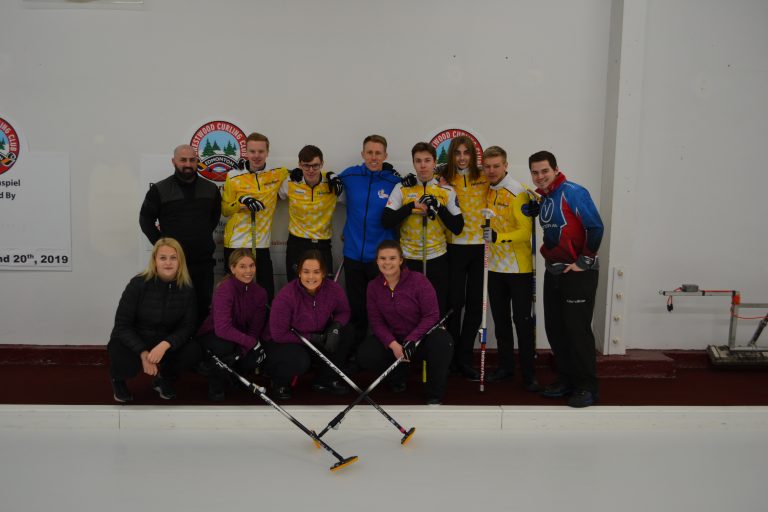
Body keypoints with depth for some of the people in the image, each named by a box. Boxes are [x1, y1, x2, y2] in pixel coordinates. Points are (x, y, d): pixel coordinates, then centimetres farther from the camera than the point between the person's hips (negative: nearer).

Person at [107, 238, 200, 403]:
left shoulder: (187, 289, -9)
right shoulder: (138, 284, -17)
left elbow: (187, 327, -10)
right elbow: (122, 325, -15)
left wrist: (165, 345, -31)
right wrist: (143, 352, -29)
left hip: (165, 344, 2)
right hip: (131, 342, -2)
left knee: (194, 350, -25)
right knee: (124, 361, -35)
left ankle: (164, 379, 8)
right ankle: (118, 380, 7)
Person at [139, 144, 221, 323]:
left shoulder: (211, 189, 8)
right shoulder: (159, 190, -1)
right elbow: (146, 219, 4)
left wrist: (205, 236, 9)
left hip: (203, 262, 3)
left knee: (203, 308, 9)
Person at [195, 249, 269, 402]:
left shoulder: (260, 292, -9)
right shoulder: (225, 289, -26)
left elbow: (255, 329, -10)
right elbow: (222, 329, -35)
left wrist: (242, 350, -27)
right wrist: (253, 343, -36)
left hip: (239, 338, 5)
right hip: (212, 336, -5)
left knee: (258, 355, -23)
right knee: (226, 346, -37)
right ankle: (216, 387, -9)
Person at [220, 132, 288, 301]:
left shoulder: (277, 174, 3)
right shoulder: (233, 177, -1)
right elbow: (225, 210, 5)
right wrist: (242, 201, -14)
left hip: (262, 245, 2)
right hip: (236, 244, -2)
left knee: (267, 294, 5)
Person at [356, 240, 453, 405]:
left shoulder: (419, 280, -15)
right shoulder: (373, 286, -3)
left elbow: (432, 316, -16)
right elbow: (376, 322, -4)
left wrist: (410, 340, -28)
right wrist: (393, 345, -22)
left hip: (422, 337, -3)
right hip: (393, 339, 3)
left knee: (443, 341, -36)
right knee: (365, 354, -23)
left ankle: (434, 396, -17)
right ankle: (398, 375, 11)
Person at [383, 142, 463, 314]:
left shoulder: (447, 191, 2)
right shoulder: (401, 188, 0)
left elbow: (457, 228, -3)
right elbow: (386, 221, -8)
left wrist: (439, 208, -17)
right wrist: (411, 207, -17)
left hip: (437, 259, 0)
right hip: (409, 259, 0)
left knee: (439, 311, 8)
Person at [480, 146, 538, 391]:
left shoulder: (517, 192, -14)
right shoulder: (488, 190, 6)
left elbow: (526, 231, -21)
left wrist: (498, 236, -34)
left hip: (519, 267, -6)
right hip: (496, 266, 7)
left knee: (522, 320, -1)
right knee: (500, 319, 13)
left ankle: (529, 374, 8)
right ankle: (506, 366, 26)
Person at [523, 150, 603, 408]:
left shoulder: (573, 193, -12)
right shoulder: (542, 199, 11)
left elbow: (595, 228, -16)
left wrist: (585, 261, -14)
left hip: (578, 273, -8)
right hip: (553, 272, 8)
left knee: (578, 330, -6)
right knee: (554, 329, 11)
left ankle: (587, 386, 5)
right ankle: (566, 379, 24)